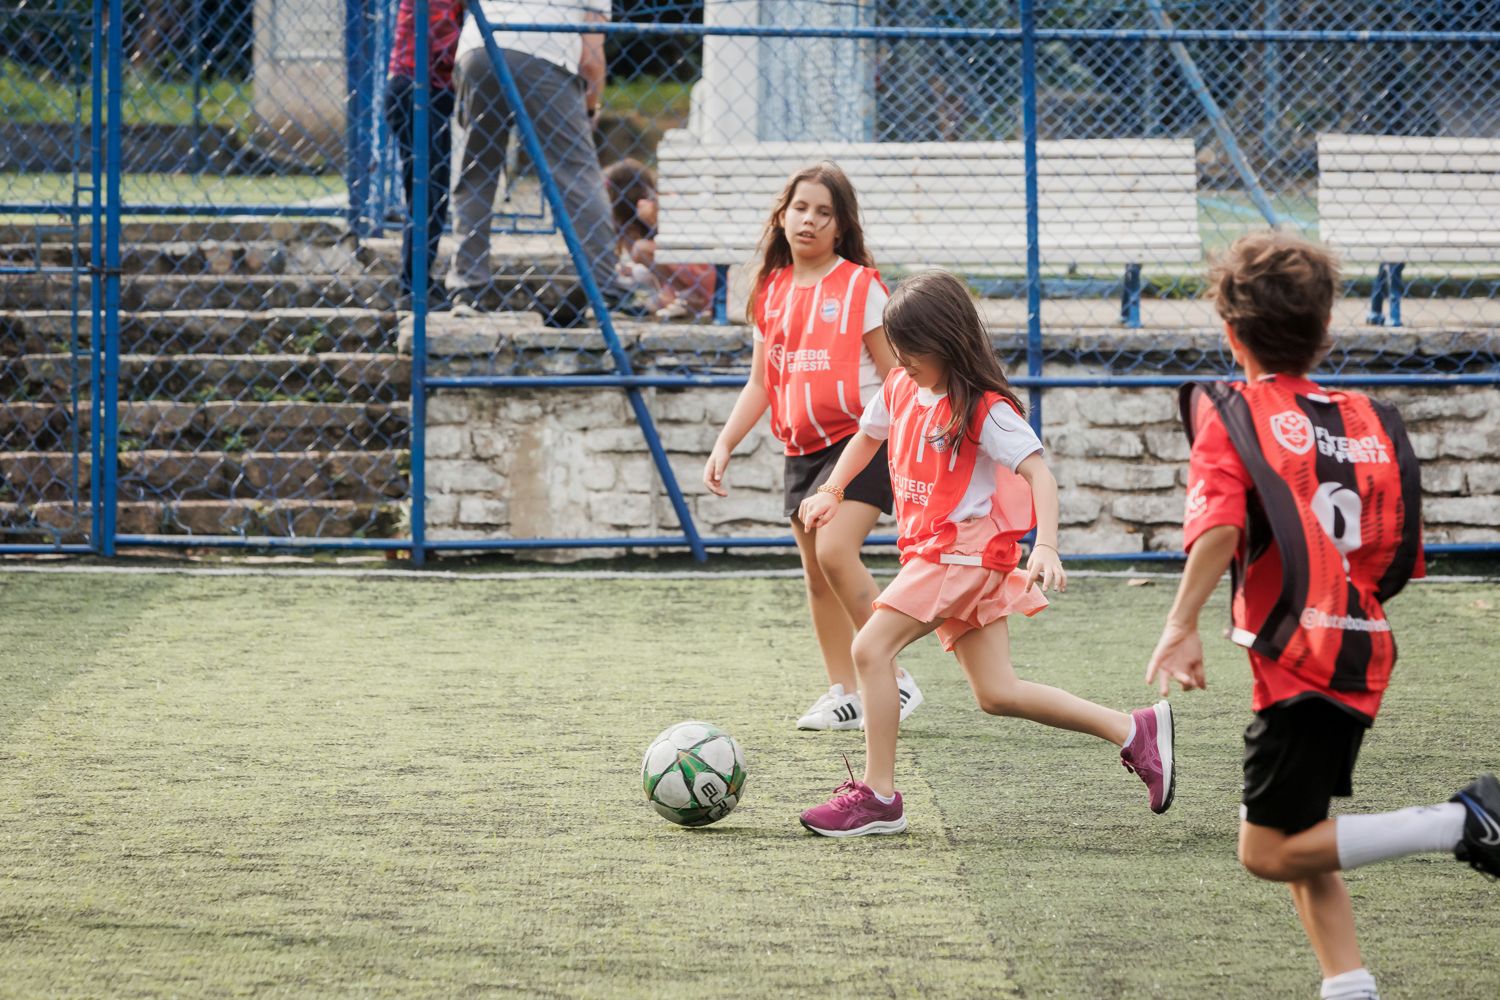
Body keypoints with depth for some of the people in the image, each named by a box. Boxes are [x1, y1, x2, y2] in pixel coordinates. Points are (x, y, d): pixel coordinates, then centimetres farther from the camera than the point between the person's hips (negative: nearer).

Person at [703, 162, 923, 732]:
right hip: (801, 449, 6)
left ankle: (894, 679, -13)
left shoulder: (860, 285, -5)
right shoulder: (772, 293, 11)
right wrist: (724, 445, 6)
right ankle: (843, 693, 16)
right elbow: (760, 383, 16)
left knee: (834, 550, -22)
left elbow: (895, 376, -5)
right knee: (816, 575, 7)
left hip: (859, 439, -6)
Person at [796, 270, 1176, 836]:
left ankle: (877, 796, -11)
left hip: (964, 550, -8)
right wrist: (832, 491, 18)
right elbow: (868, 435, 29)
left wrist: (1046, 546, -35)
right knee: (998, 694, 5)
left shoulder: (984, 408, -14)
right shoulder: (901, 389, 8)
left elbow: (1038, 471, -22)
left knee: (871, 648, -16)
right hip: (932, 551, 8)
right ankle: (1135, 731, 11)